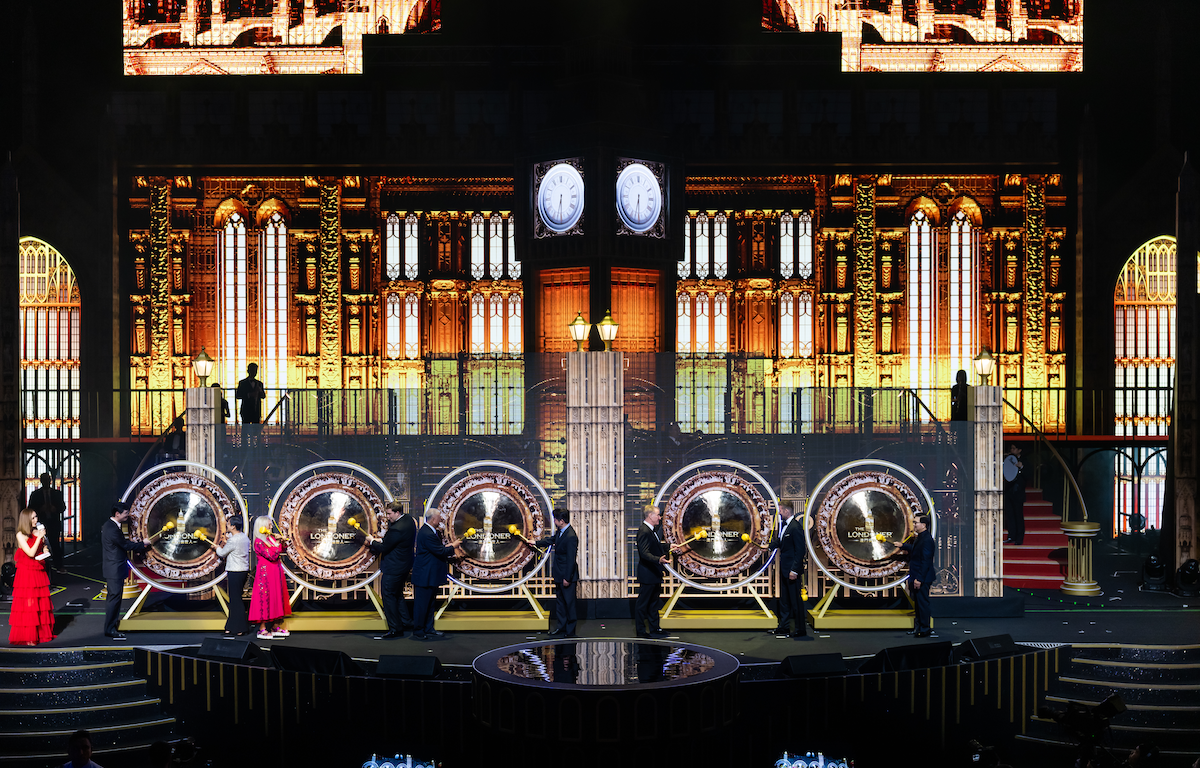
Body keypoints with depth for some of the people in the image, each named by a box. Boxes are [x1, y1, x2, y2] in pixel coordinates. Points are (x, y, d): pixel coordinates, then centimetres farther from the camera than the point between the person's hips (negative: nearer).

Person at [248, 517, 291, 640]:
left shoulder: (271, 538, 10)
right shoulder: (259, 542, -14)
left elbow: (281, 550, 19)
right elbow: (272, 556, -22)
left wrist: (280, 540, 5)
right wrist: (277, 544, -10)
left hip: (275, 572, 9)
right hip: (266, 573, -9)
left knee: (277, 598, 11)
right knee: (265, 598, -6)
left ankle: (275, 627, 18)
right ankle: (262, 629, -2)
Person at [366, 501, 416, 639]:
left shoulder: (397, 529, -29)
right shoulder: (409, 520, 2)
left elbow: (383, 549, -21)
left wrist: (372, 541, -4)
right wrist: (381, 540, 5)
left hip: (393, 569, -10)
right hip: (405, 565, 10)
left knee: (388, 595, 2)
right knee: (397, 594, 24)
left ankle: (395, 629, 8)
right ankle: (406, 621, 33)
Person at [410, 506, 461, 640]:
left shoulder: (430, 531, 10)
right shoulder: (427, 534, -24)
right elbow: (440, 552, -22)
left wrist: (449, 545, 6)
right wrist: (453, 546, -8)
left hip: (431, 576, 11)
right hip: (424, 576, -11)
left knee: (429, 603, 17)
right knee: (421, 604, 1)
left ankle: (429, 629, 25)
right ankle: (418, 630, 10)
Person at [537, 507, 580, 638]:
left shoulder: (571, 537, -26)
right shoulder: (560, 531, 4)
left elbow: (571, 559, -25)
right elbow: (551, 540, 26)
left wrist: (567, 578, -22)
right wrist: (536, 543, 37)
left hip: (567, 576, -10)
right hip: (559, 575, 10)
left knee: (569, 603, 2)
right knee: (560, 601, 18)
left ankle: (570, 631, 12)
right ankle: (561, 627, 30)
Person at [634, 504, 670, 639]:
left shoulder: (652, 530, 12)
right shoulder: (644, 531, -21)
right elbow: (644, 553, -29)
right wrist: (658, 560, -43)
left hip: (654, 573, 10)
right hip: (647, 574, -10)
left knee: (653, 602, 17)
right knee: (642, 603, 0)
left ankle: (654, 628, 26)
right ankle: (641, 631, 7)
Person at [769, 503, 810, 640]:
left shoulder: (795, 527, -19)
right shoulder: (784, 526, 12)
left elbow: (800, 550, -21)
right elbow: (778, 543, 18)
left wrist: (794, 570, -23)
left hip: (793, 569, -10)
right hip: (784, 569, 10)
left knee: (796, 600, -3)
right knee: (784, 599, 16)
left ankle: (801, 630, 5)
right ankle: (783, 627, 26)